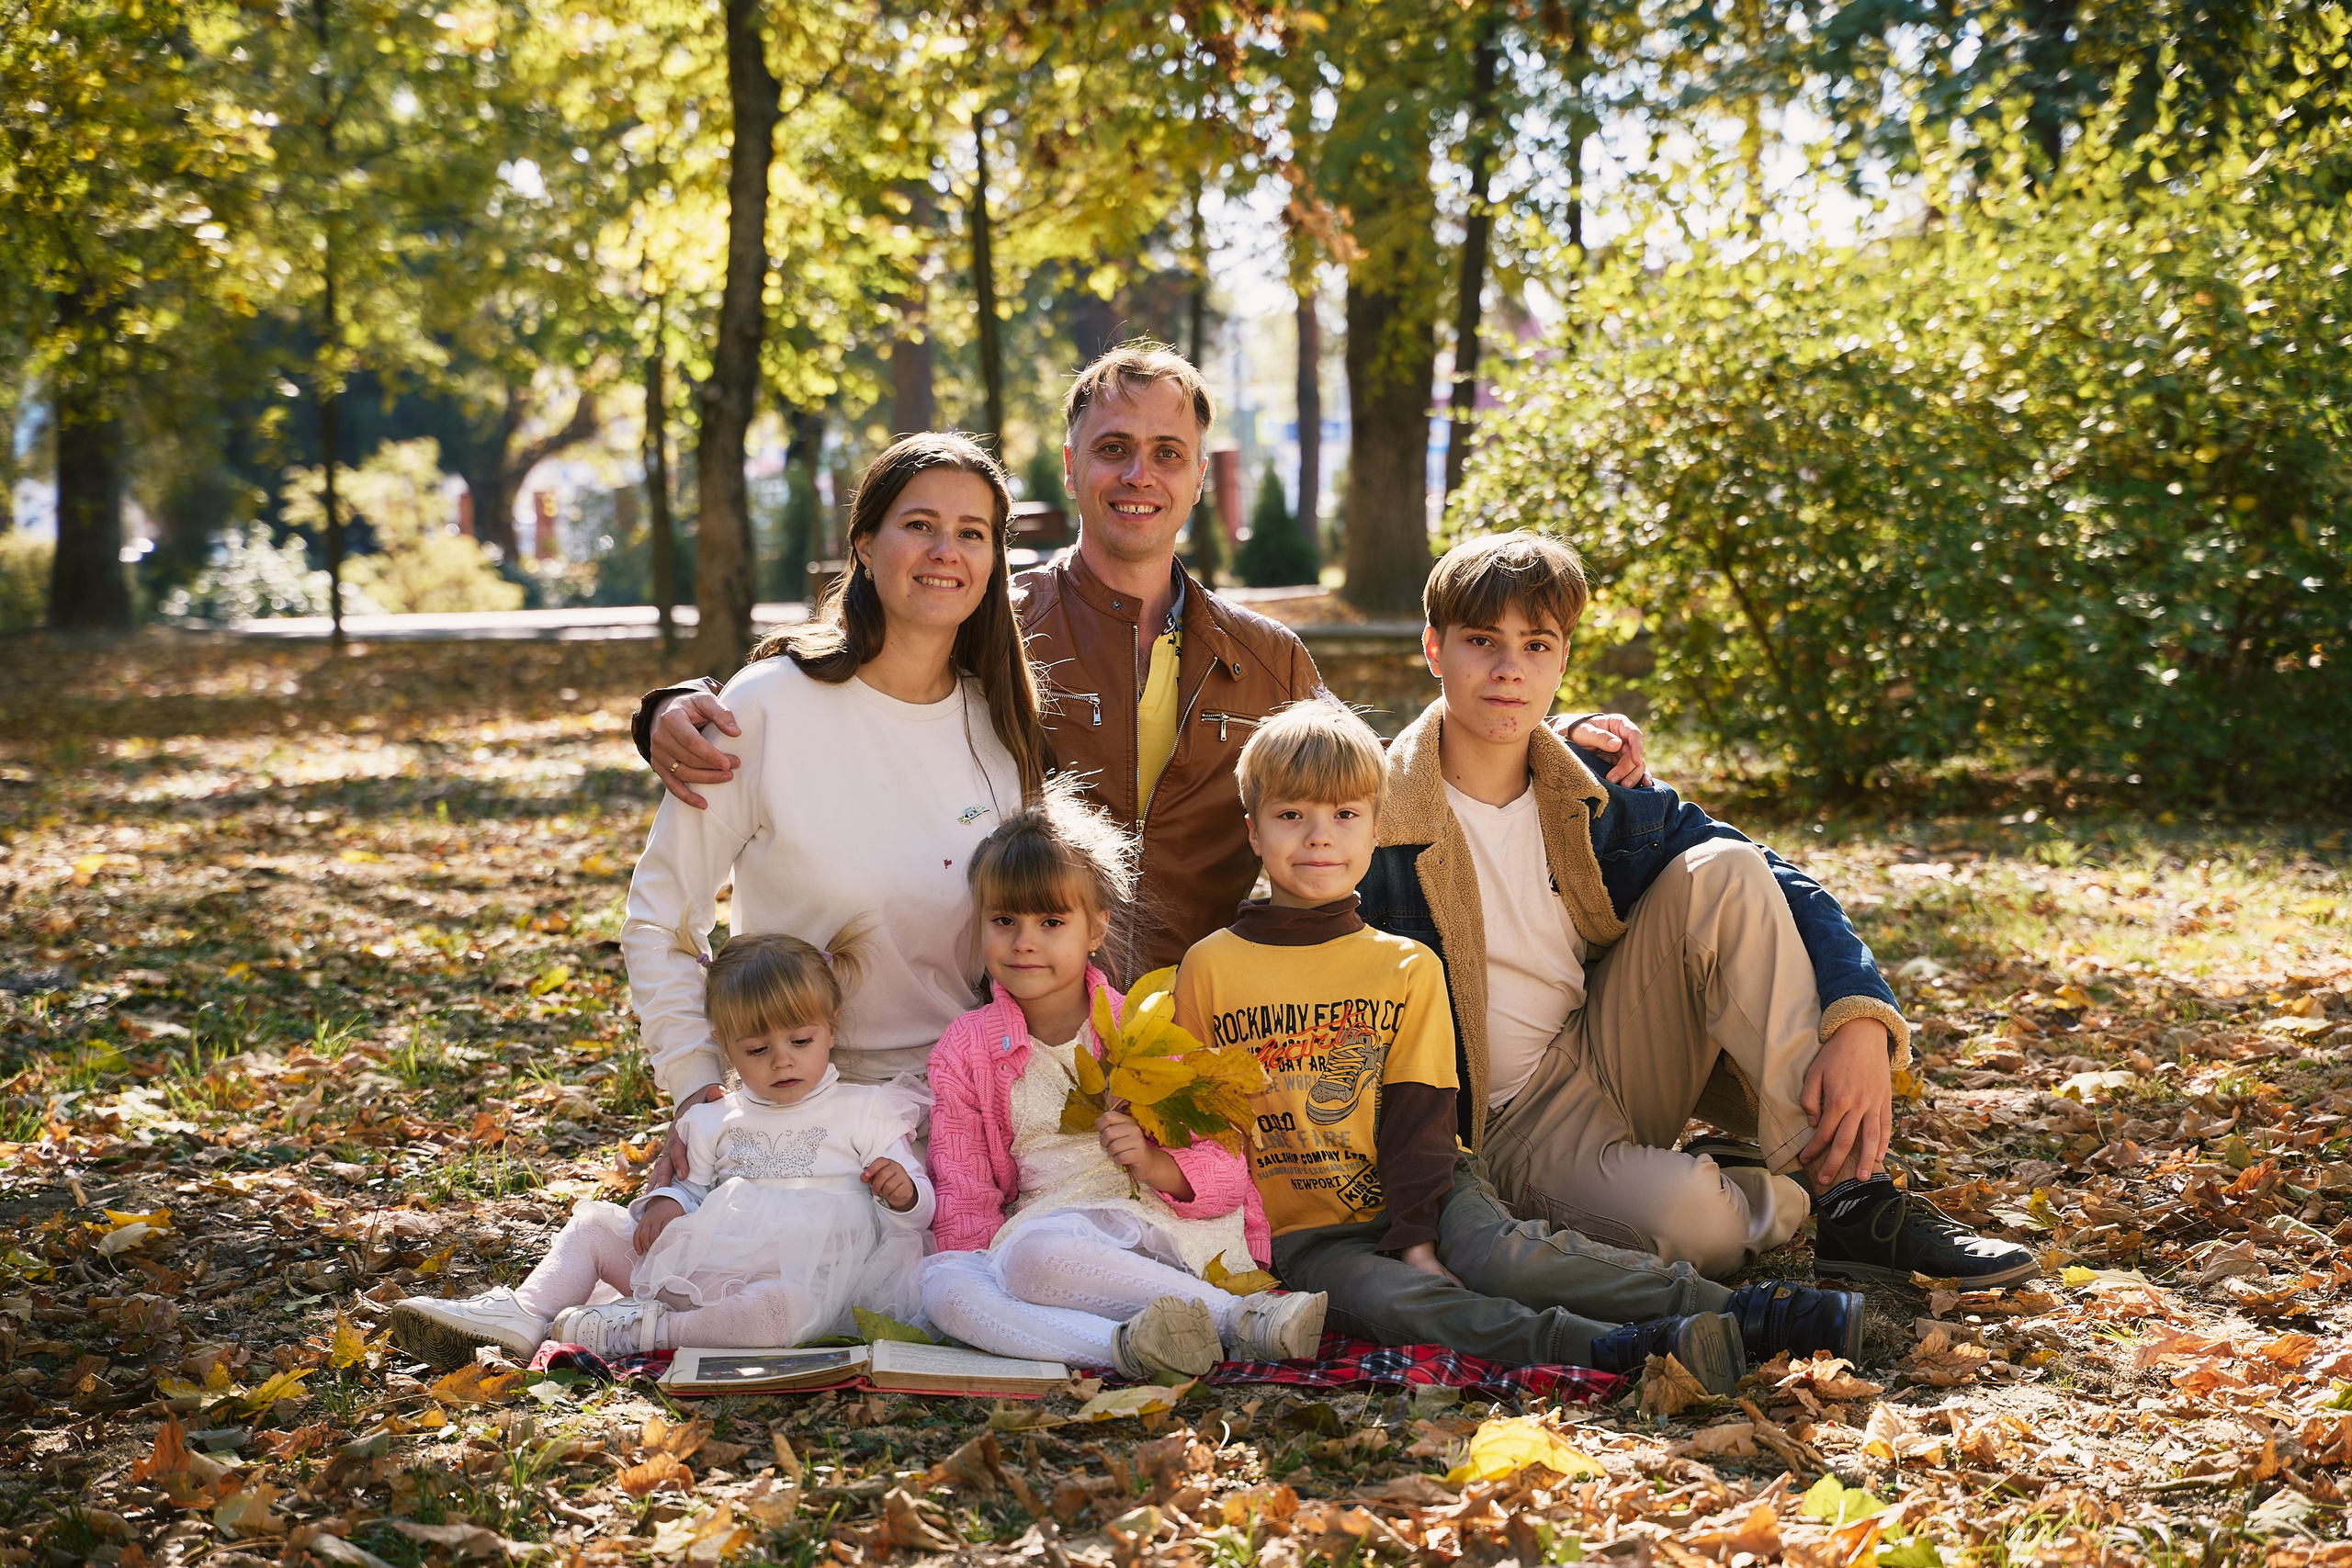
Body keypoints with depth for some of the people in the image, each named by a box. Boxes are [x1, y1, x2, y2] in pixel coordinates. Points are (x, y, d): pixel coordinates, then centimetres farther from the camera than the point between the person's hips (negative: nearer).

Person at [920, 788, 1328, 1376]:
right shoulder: (966, 1051, 13)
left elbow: (1225, 1173, 6)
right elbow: (965, 1196, 9)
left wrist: (1154, 1163, -15)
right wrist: (987, 1284, -9)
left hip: (1160, 1226, -3)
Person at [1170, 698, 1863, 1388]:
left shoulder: (1408, 966, 6)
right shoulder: (1209, 967, 2)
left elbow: (1418, 1121, 0)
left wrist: (1416, 1239, -14)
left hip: (1424, 1192, 1)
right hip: (1305, 1232, -1)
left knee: (1497, 1256, -30)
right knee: (1380, 1298, -32)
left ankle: (1740, 1311, -31)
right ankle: (1612, 1348, -44)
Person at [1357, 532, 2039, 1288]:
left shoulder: (1591, 794, 0)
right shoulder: (1375, 824, -15)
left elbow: (1784, 893, 0)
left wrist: (1862, 1029, -18)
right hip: (1505, 1125, -5)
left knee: (1723, 871, -17)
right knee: (1683, 1214, -38)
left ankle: (1853, 1190, -17)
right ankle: (1812, 1193, 0)